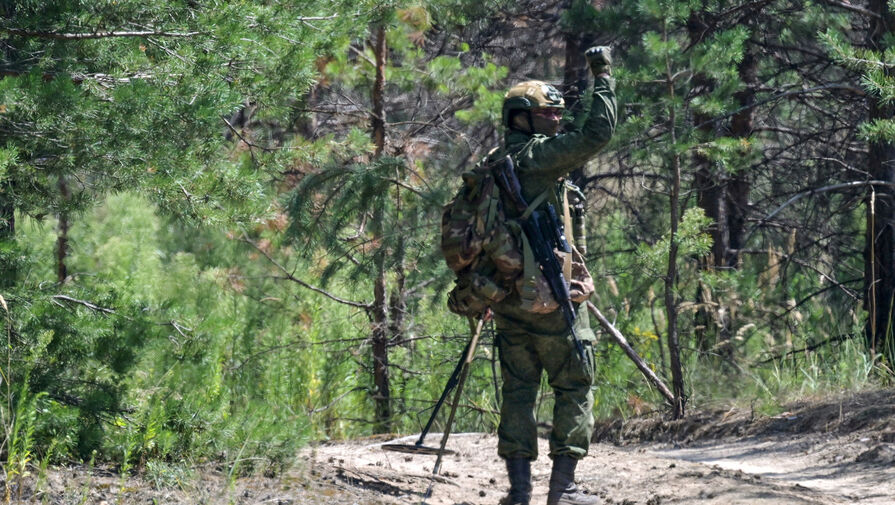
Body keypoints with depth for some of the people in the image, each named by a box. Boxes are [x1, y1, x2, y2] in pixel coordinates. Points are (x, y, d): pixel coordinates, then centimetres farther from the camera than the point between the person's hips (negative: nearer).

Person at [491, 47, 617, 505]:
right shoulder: (538, 155, -11)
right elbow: (596, 134, -17)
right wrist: (602, 77, -7)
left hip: (508, 295, 7)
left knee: (518, 389, 9)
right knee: (573, 386, 2)